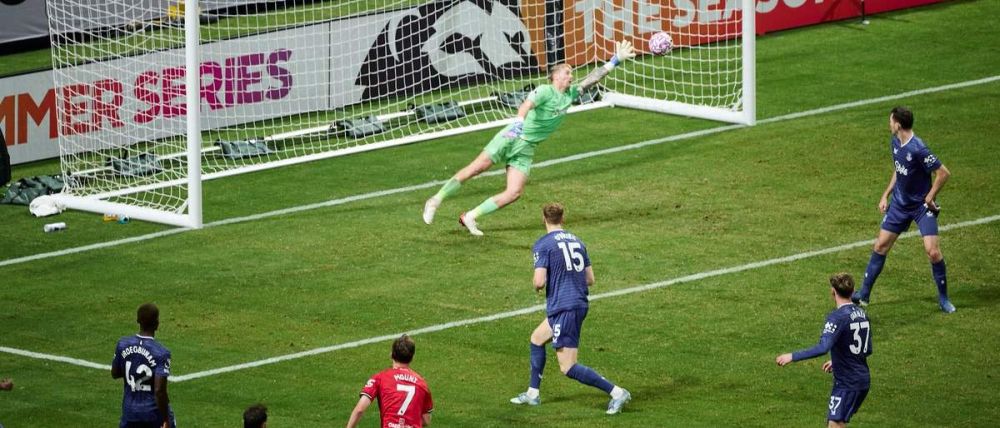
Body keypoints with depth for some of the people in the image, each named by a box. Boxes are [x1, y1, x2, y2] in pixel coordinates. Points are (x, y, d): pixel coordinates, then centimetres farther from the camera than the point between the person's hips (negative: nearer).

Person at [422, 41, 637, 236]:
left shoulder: (570, 95, 10)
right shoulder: (545, 91, -12)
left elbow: (593, 78, 14)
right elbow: (526, 105, -29)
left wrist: (616, 60, 8)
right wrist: (519, 121, -50)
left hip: (526, 149, 6)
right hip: (511, 138, -6)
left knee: (514, 193, -11)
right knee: (477, 167, -12)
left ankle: (470, 217, -3)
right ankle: (436, 200, 1)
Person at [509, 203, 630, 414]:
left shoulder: (543, 245, -9)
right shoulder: (577, 241, 12)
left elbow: (540, 282, -17)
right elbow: (590, 279, 12)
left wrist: (536, 285, 6)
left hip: (562, 308, -8)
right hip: (580, 305, 8)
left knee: (568, 368, -6)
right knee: (536, 339, 28)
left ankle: (616, 392, -15)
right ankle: (532, 393, 33)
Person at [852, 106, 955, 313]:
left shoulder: (918, 149, -26)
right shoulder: (895, 142, 0)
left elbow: (943, 173, -22)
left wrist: (929, 199, -15)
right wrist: (886, 195, 13)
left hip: (922, 206, -7)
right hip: (900, 203, 7)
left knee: (933, 251, -14)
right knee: (881, 245, 8)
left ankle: (943, 298, 4)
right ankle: (864, 294, 19)